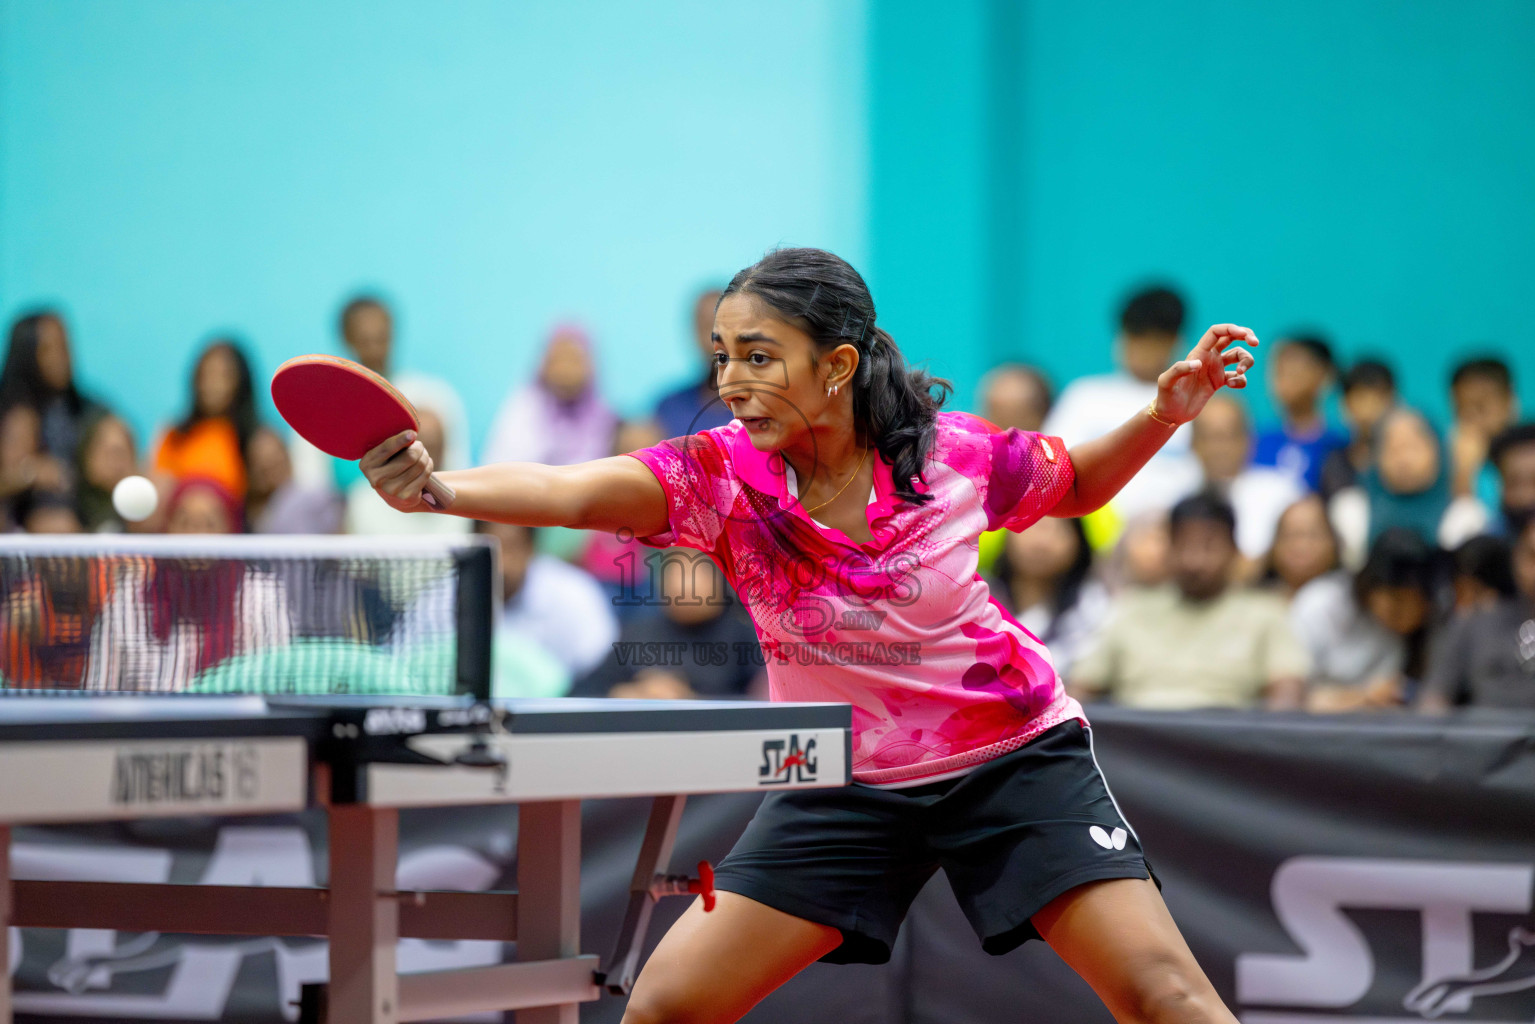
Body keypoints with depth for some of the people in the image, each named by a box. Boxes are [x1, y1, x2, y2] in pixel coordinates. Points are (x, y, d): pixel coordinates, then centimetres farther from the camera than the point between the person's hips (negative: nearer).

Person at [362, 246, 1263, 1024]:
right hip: (843, 787, 2)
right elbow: (565, 491, -36)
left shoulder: (957, 454, -15)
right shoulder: (716, 474, -17)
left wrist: (1166, 415, -10)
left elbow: (1081, 485, 8)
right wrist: (436, 486, -54)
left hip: (1012, 756, -1)